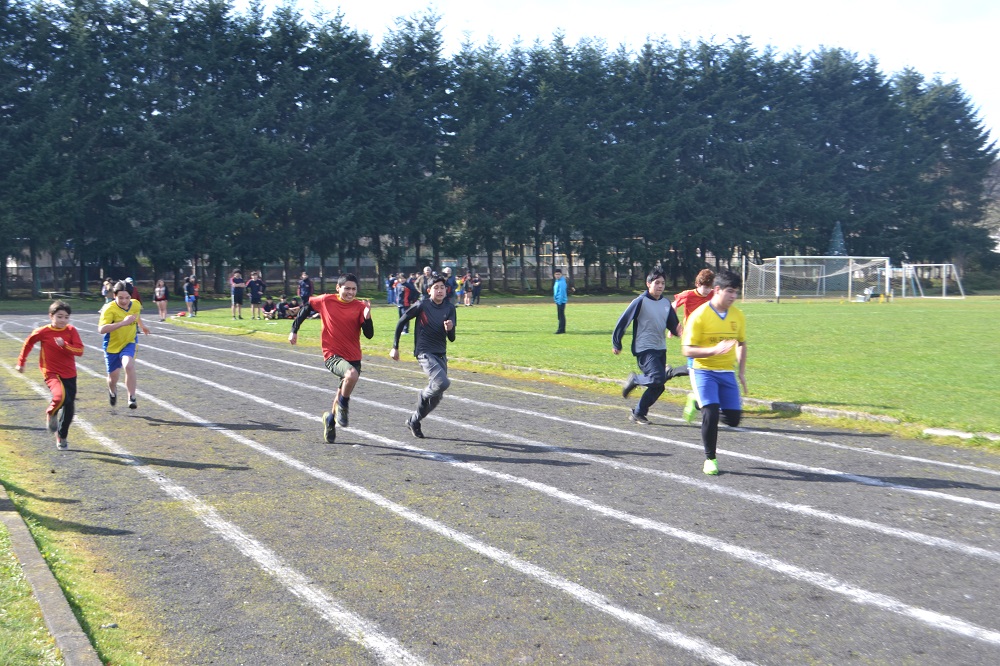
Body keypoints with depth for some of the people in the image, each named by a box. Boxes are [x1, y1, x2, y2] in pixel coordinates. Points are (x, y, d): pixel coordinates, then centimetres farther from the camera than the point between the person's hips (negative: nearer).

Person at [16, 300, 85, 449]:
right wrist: (21, 362, 18)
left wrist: (64, 345, -27)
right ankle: (51, 413, 3)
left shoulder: (71, 331, -2)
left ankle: (62, 437, 27)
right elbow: (28, 343, 12)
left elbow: (79, 350, -11)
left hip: (70, 374, 3)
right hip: (52, 373, -3)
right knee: (61, 396, -31)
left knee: (69, 408, 6)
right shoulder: (43, 332, -7)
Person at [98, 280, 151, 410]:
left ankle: (132, 398, -17)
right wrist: (123, 323, -47)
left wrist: (142, 326, 34)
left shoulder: (136, 305, -10)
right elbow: (101, 329, -40)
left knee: (129, 365, -27)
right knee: (113, 376, 11)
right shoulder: (109, 309, -26)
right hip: (112, 346, -1)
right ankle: (112, 392, 48)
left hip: (129, 343, 1)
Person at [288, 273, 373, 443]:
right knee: (351, 374, -34)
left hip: (353, 357, 3)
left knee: (343, 394, 16)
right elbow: (307, 306, 13)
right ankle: (342, 408, -8)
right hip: (332, 355, -3)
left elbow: (369, 335, -9)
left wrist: (367, 317, -26)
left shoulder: (360, 307, -4)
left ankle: (331, 419, 47)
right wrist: (294, 330, 12)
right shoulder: (326, 301, -6)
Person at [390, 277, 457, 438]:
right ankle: (424, 397, 2)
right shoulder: (422, 305, -9)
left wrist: (450, 328, -22)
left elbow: (451, 339, 1)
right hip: (425, 352, -5)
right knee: (442, 383, -28)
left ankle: (414, 421, 27)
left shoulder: (450, 308, 2)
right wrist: (395, 347, 3)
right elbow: (401, 322, 2)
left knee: (437, 396, 8)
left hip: (441, 354, 6)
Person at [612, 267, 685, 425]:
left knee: (658, 386, 4)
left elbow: (673, 324, 17)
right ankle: (634, 380, 5)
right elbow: (623, 321, -6)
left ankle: (638, 414, 18)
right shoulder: (640, 301, -10)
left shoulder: (666, 303, 9)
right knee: (657, 378, -24)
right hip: (644, 349, -7)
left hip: (660, 349, 7)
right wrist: (616, 343, -2)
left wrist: (678, 331, -7)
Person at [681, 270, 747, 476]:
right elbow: (687, 350, -15)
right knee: (711, 413, -19)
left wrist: (742, 372, 11)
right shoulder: (699, 316, -14)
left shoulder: (738, 315, 2)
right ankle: (710, 459, 0)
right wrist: (714, 350, -29)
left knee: (733, 419, -1)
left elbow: (741, 343, 17)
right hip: (704, 371, -5)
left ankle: (700, 403, 28)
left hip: (727, 373, 5)